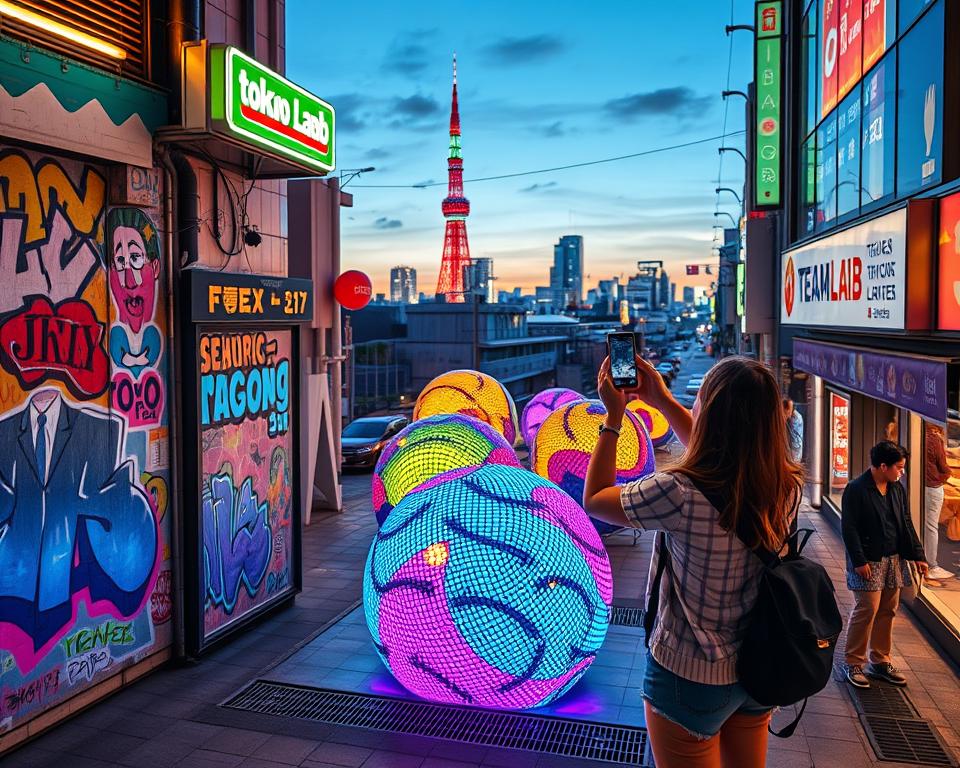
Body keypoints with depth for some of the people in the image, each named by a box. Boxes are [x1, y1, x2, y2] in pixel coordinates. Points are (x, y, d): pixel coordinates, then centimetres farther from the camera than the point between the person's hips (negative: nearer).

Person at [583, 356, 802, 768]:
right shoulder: (784, 487, -12)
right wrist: (662, 400, 11)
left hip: (690, 679, -5)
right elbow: (720, 460, 10)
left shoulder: (679, 494, -30)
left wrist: (613, 416, -5)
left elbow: (594, 498, -11)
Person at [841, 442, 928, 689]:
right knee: (866, 610, -8)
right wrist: (859, 561, -17)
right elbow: (848, 528, -14)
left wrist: (918, 555, 9)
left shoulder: (897, 489, 8)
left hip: (893, 560, 7)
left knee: (887, 611, 11)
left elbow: (906, 524, 15)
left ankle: (880, 661, 23)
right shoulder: (856, 490, -13)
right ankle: (853, 663, 5)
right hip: (868, 562, -7)